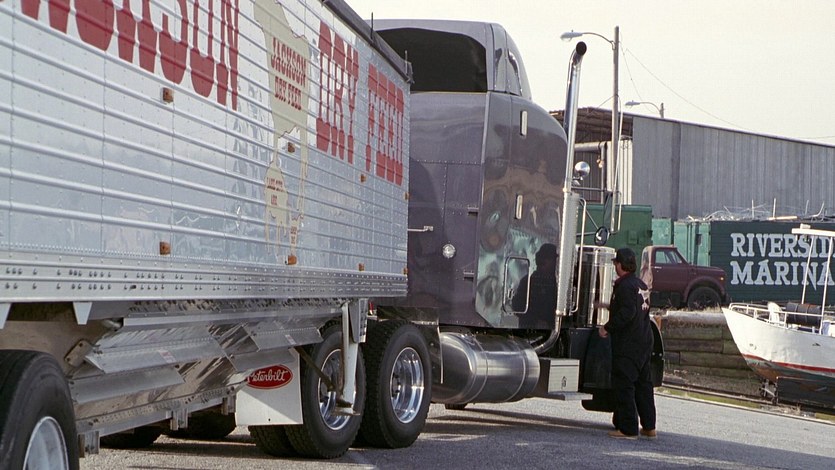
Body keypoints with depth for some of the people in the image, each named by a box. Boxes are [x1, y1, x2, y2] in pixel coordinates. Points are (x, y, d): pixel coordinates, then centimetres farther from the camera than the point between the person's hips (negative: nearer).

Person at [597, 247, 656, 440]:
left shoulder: (625, 286, -15)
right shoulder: (641, 285, 15)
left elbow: (626, 313, -24)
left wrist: (607, 328, -16)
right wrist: (611, 307, 34)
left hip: (627, 344, -9)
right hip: (645, 342, 10)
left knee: (623, 385, -5)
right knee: (643, 383, 14)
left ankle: (628, 429, -4)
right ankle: (649, 427, 19)